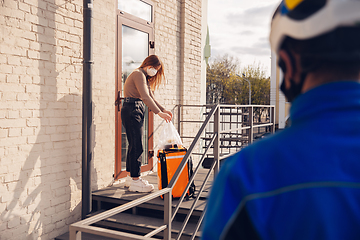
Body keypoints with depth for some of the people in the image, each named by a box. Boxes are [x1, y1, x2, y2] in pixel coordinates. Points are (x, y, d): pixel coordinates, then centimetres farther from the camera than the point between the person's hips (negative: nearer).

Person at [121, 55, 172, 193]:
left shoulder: (145, 77, 21)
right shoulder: (138, 74, -11)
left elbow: (151, 97, 18)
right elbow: (145, 97, -22)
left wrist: (164, 110, 6)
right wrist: (159, 113, -27)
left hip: (137, 111, 10)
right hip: (131, 111, -10)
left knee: (134, 145, 12)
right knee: (137, 147, -10)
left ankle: (131, 177, 20)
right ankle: (135, 181, -6)